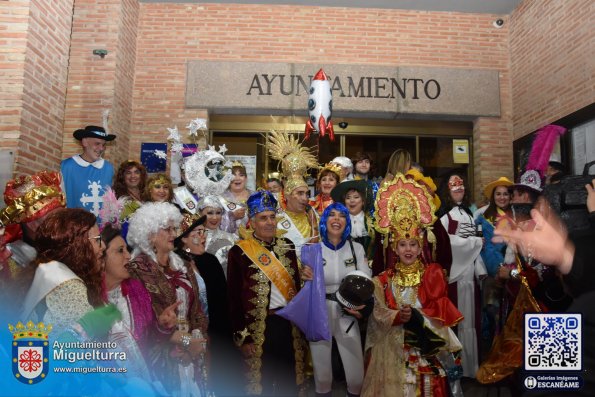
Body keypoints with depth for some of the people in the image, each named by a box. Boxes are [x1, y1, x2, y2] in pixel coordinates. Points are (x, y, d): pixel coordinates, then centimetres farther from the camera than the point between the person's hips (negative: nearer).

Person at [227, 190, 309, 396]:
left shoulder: (286, 246, 5)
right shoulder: (239, 252, -10)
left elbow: (296, 284, 11)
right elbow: (234, 298, -8)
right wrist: (242, 336, -10)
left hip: (289, 322, 4)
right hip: (259, 327, -4)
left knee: (289, 379, 17)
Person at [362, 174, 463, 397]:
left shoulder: (432, 274, 1)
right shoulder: (385, 279, 5)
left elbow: (441, 308, -5)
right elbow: (379, 313, -3)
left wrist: (416, 316, -19)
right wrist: (399, 317, -21)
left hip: (426, 341, -1)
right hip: (393, 342, 1)